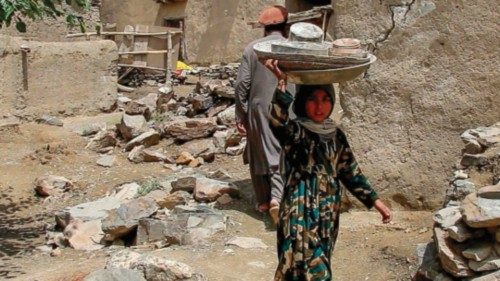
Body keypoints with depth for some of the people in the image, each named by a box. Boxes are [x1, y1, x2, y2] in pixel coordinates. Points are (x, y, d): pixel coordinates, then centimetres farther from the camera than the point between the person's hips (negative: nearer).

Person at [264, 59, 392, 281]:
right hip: (301, 215, -6)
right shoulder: (295, 131, -9)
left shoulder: (336, 136, 8)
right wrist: (281, 83, -41)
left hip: (328, 216, 6)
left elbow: (350, 172, 15)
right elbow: (277, 121, -33)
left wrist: (374, 200, 12)